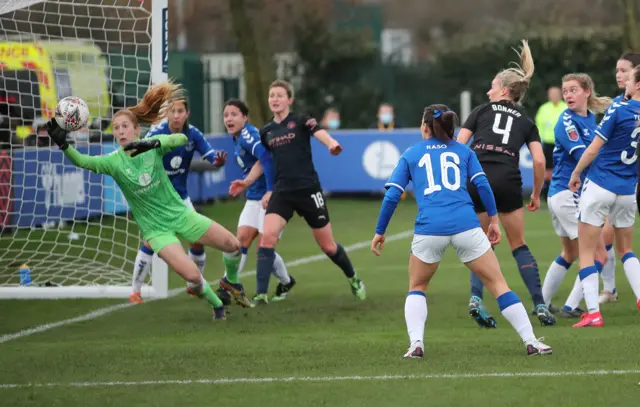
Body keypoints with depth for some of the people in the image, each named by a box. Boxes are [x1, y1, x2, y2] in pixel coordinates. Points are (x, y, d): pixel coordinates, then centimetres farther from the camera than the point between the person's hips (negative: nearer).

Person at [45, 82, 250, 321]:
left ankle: (232, 282, 37)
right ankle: (217, 305, 10)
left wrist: (153, 143, -44)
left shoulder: (152, 146, -9)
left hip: (180, 214, 3)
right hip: (156, 229, -3)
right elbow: (83, 161, -29)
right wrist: (63, 145, -47)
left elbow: (182, 139, -28)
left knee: (233, 245, 4)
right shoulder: (113, 162, -12)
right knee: (191, 275, -20)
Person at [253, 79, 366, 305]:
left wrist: (332, 144, -46)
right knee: (268, 235, -20)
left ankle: (353, 279, 35)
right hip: (282, 192, 3)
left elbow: (320, 133, -24)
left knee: (327, 246, 7)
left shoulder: (301, 121, -4)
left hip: (308, 190, -3)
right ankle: (261, 293, -18)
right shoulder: (266, 132, 9)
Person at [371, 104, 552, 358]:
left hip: (429, 228, 0)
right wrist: (493, 219, 11)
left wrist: (380, 232, 19)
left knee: (417, 287, 21)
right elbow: (482, 184, 7)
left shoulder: (411, 154, 18)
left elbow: (392, 196, 12)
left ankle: (416, 344, 1)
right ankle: (530, 341, 2)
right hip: (465, 226, 0)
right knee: (497, 283, 8)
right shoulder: (463, 151, 20)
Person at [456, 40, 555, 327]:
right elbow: (539, 160, 7)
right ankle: (540, 305, 4)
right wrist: (536, 194, 18)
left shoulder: (482, 111, 17)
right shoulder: (526, 122, 18)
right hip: (507, 181, 0)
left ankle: (476, 297, -5)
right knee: (519, 245, 13)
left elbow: (458, 145, 5)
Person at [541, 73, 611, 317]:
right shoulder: (567, 122, -14)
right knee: (599, 254, -8)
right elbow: (584, 157, -22)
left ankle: (542, 304, 32)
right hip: (568, 194, -9)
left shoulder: (590, 117, 10)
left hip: (560, 195, 9)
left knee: (570, 253, 25)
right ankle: (571, 307, -5)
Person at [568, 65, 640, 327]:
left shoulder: (619, 110, -14)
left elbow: (593, 149, -11)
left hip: (600, 185, -5)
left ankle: (593, 313, -6)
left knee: (586, 251, 2)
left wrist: (576, 174, 4)